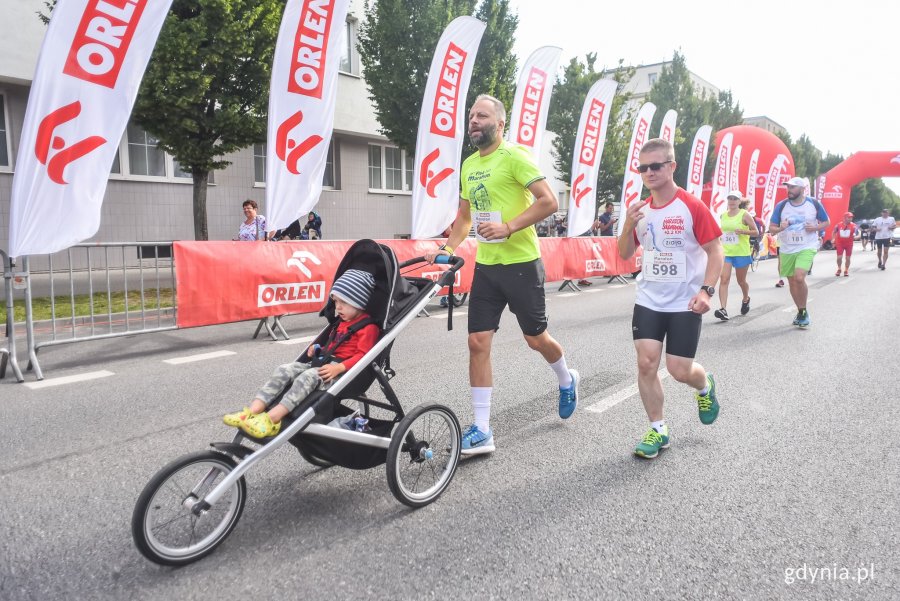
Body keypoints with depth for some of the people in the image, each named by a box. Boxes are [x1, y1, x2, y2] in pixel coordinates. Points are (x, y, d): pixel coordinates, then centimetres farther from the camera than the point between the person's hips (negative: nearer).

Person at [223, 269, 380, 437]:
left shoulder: (368, 328, -6)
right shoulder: (343, 323, 26)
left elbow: (363, 355, -17)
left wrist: (339, 367, -28)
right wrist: (318, 350, 19)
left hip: (341, 369, -9)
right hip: (323, 363, 9)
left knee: (309, 376, -35)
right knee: (284, 369, -10)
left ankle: (271, 419, -43)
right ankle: (253, 411, -25)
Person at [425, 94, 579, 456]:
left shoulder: (513, 156, -10)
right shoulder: (468, 165, 12)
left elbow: (549, 201, -17)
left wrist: (508, 227, -23)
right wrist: (448, 248, 6)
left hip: (521, 263, -6)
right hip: (485, 266, 6)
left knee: (535, 338, 9)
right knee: (478, 343, -2)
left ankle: (566, 381, 43)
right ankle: (482, 431, 5)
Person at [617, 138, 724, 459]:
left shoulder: (692, 207, -11)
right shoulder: (640, 210, 5)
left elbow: (716, 252, -9)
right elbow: (624, 255, 9)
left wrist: (706, 290, -21)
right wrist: (628, 225, -9)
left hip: (684, 303, -4)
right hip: (648, 300, 4)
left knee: (680, 370, -1)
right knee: (646, 363, -3)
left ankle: (705, 387, 37)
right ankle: (658, 430, 13)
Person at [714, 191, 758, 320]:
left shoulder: (744, 215, -6)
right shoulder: (723, 215, 7)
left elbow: (756, 232, -6)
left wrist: (743, 231, -22)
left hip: (742, 253, -3)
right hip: (725, 252, 3)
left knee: (741, 281, 13)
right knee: (724, 280, -13)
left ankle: (745, 299, 45)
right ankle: (723, 310, -21)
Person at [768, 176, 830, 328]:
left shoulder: (814, 203, -4)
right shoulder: (781, 206, -1)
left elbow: (826, 222, 8)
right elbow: (771, 227, 3)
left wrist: (815, 227, -12)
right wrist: (780, 228, -19)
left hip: (807, 248, -3)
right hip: (787, 250, 3)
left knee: (799, 278, -22)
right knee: (792, 282, 11)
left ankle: (803, 311, -3)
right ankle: (801, 312, 30)